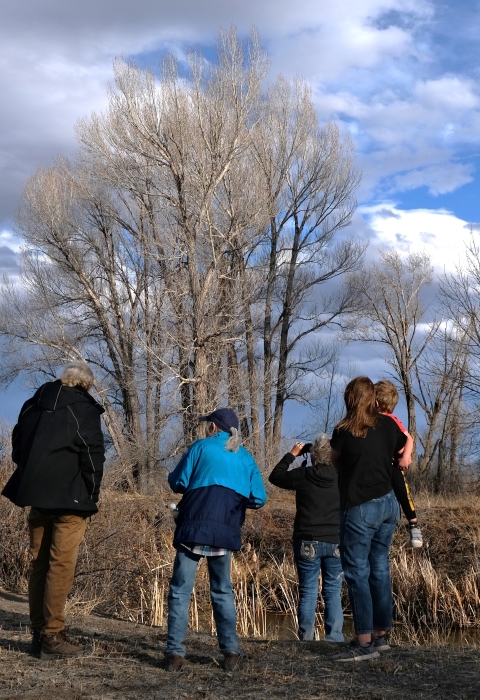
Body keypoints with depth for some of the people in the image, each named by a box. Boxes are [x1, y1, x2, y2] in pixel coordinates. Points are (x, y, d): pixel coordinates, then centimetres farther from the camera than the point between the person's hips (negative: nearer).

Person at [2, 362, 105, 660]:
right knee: (61, 565, -5)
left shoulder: (33, 405, 12)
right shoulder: (83, 408, -7)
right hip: (70, 498, -6)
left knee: (39, 563, 11)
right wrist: (91, 495, -1)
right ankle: (52, 637, -5)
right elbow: (92, 456, -11)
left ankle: (39, 634, 14)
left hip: (37, 495, 6)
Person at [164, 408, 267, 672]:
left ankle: (175, 652, -4)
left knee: (180, 591, 2)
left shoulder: (201, 447, 3)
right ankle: (231, 652, 11)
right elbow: (258, 498, 7)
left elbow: (177, 482, -1)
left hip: (194, 528, -3)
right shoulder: (245, 457, 12)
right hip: (225, 533, 3)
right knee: (222, 591, 16)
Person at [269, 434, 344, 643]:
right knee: (333, 592, 7)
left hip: (307, 543, -1)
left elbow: (275, 476, 7)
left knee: (308, 592, 5)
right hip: (336, 542, 1)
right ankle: (334, 638, 5)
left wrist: (291, 455, 15)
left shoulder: (302, 475, -8)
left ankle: (306, 639, 4)